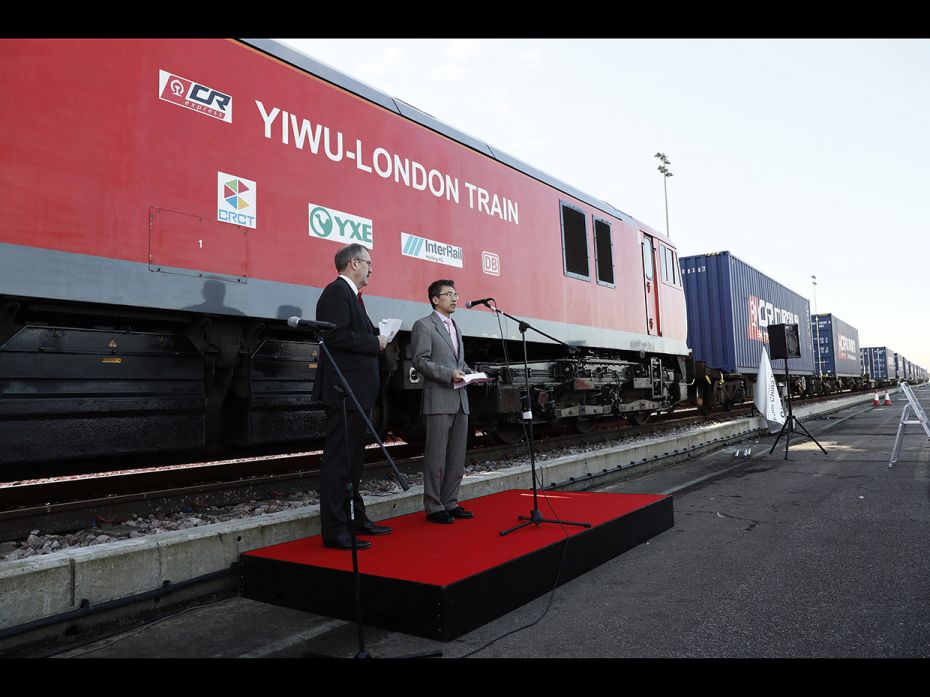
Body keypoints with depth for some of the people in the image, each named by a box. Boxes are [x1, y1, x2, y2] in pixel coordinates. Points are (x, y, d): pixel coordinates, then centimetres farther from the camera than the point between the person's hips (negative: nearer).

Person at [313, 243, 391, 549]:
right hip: (344, 390, -11)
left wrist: (376, 337, 6)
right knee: (338, 460, -6)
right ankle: (334, 530, 0)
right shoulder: (337, 291, -11)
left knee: (352, 460, 17)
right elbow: (335, 335, -23)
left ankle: (355, 519, 27)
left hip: (357, 391, 11)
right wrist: (374, 342, -14)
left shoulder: (350, 294, 20)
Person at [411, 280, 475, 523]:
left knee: (457, 457, 10)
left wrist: (471, 374, 7)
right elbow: (420, 361, -11)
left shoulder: (455, 327, 22)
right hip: (439, 401, -8)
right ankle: (433, 507, 5)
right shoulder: (424, 325, -2)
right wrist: (449, 374, -19)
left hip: (460, 401, 8)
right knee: (436, 456, -3)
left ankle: (450, 503, 19)